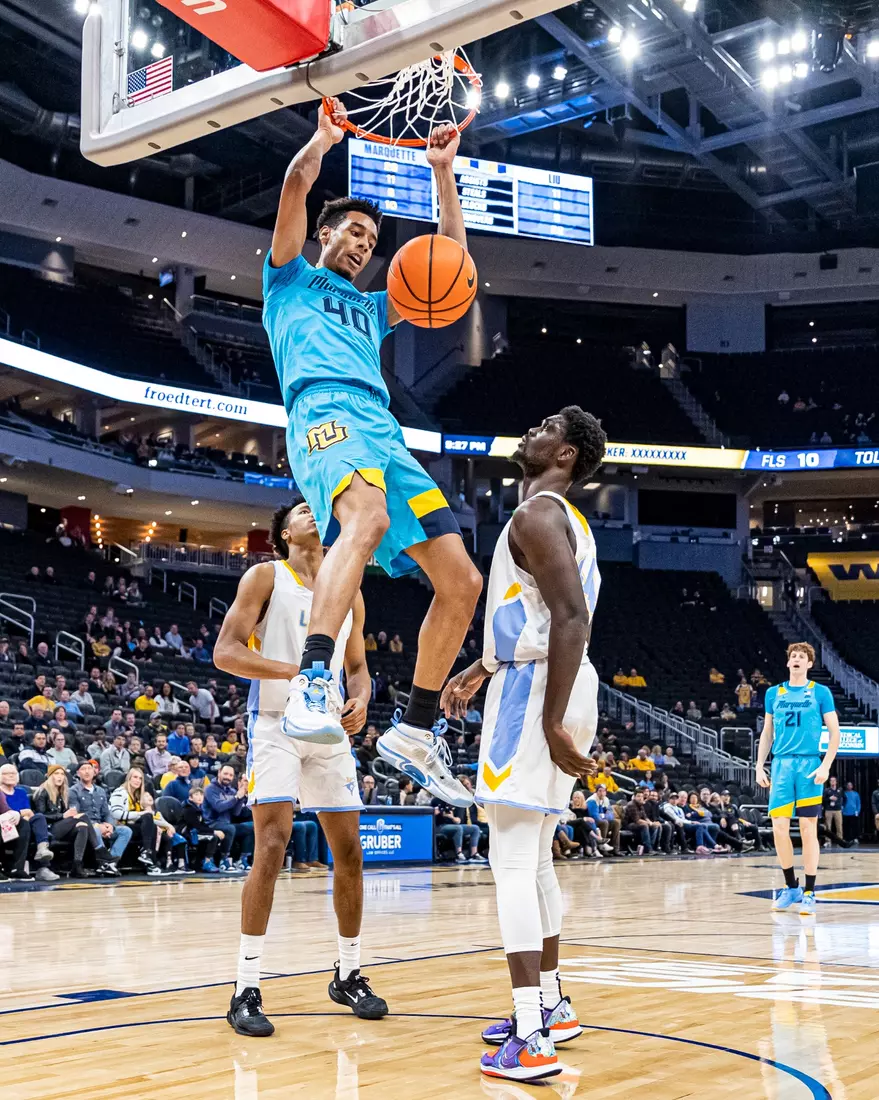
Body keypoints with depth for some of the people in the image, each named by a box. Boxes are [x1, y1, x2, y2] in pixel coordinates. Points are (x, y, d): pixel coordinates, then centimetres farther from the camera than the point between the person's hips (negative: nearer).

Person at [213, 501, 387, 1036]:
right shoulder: (266, 577, -2)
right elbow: (226, 652, -11)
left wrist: (361, 700, -2)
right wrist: (296, 672, -23)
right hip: (277, 725, -5)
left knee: (349, 851, 7)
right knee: (272, 847, -16)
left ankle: (348, 976, 23)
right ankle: (247, 989, -8)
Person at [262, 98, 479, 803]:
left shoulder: (372, 308, 39)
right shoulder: (292, 280, 25)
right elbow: (297, 185, 9)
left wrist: (443, 173, 31)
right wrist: (327, 135, 23)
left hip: (385, 434, 7)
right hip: (327, 414, -7)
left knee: (461, 580, -5)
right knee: (369, 518, -40)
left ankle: (416, 731, 4)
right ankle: (314, 684, -52)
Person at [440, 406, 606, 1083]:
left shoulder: (537, 514, -12)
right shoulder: (563, 518, 21)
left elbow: (572, 619, -23)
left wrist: (552, 722, -26)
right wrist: (481, 670, 33)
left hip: (536, 693, -10)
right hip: (551, 689, 10)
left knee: (513, 861, -10)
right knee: (535, 859, 18)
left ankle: (532, 1042, -11)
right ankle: (551, 1005, 27)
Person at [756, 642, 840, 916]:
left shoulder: (820, 692, 2)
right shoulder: (774, 693, 12)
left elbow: (835, 732, 1)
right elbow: (767, 733, 17)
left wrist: (826, 765, -10)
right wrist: (760, 767, 9)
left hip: (809, 765, -3)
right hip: (781, 764, 3)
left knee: (808, 829, -1)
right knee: (779, 828, -1)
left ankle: (809, 893, 7)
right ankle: (791, 888, 15)